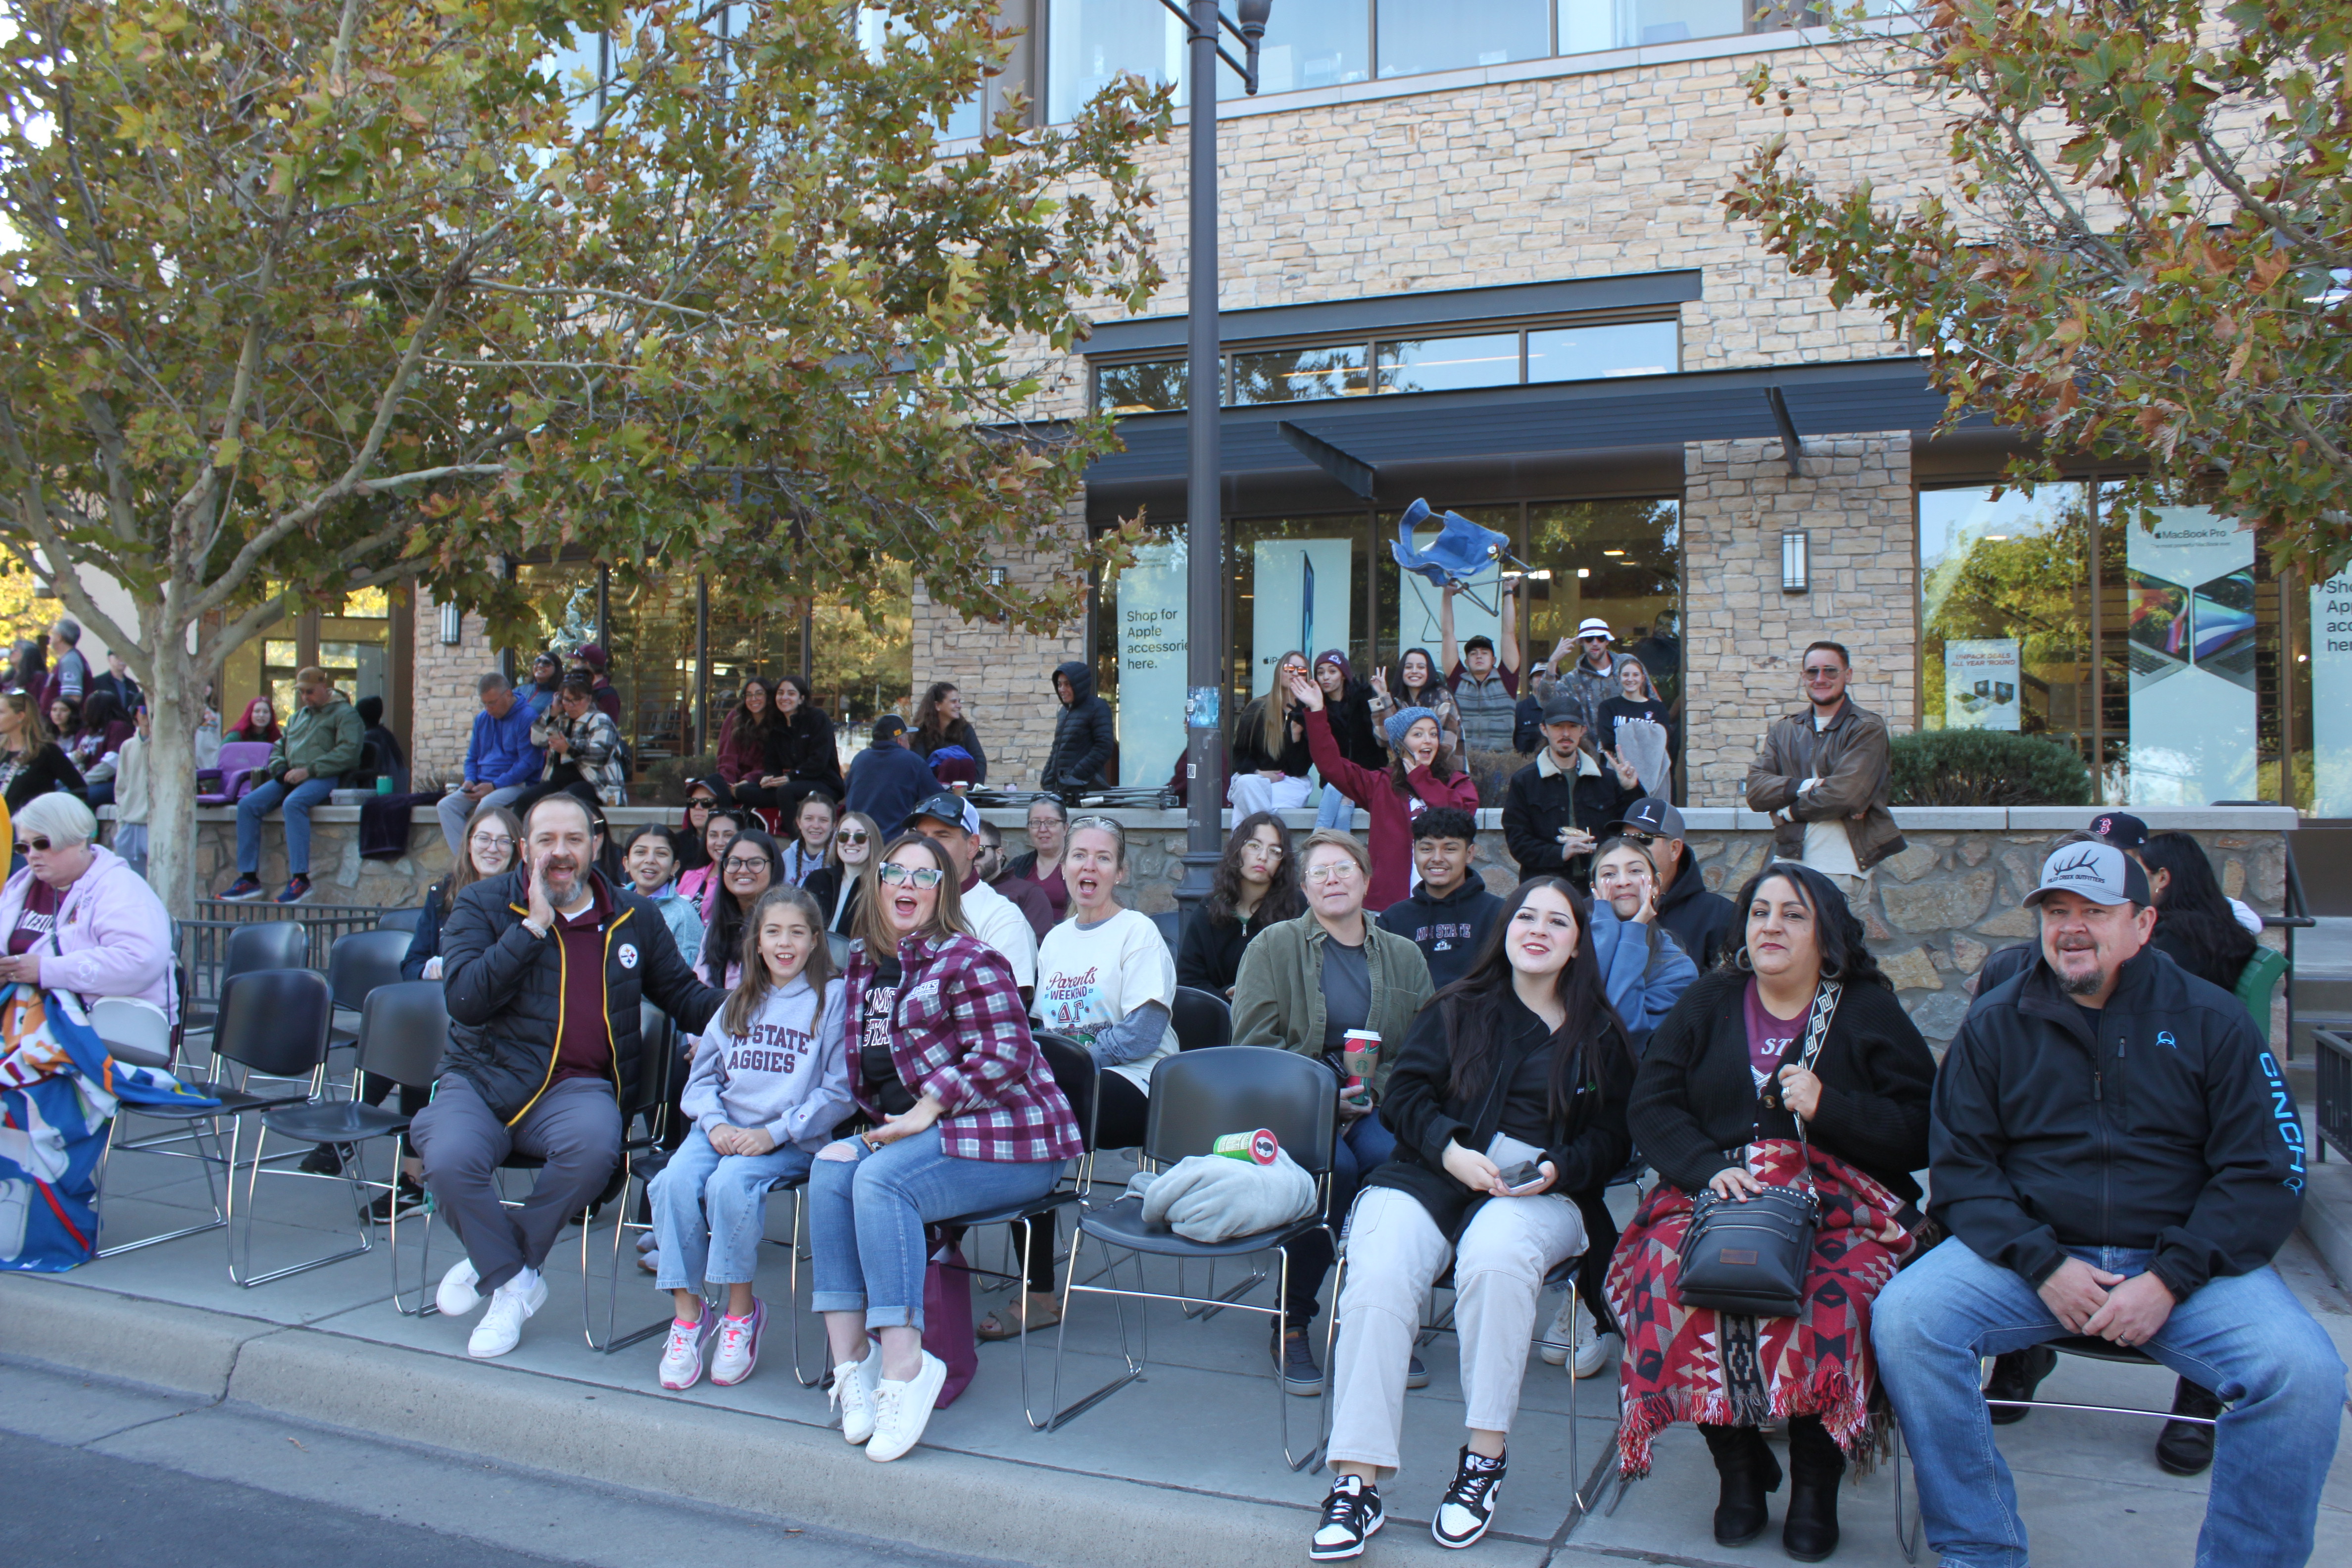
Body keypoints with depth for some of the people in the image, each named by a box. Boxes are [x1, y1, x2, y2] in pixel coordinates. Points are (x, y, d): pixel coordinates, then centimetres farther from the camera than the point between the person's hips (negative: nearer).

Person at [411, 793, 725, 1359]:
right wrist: (533, 927, -15)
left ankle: (492, 1263, -8)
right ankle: (515, 1284, -3)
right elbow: (464, 999, -11)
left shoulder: (633, 918, 11)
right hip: (482, 1078, 0)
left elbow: (685, 995, 20)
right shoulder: (482, 905, 4)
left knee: (594, 1143, -33)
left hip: (576, 1088, 1)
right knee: (450, 1160, -31)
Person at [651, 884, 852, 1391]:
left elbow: (840, 1091, -6)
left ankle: (741, 1312, -12)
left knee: (730, 1182, -32)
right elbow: (702, 1077, 17)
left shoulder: (833, 998, 1)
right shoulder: (739, 1002, 19)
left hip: (791, 1139, -4)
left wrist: (774, 1134, -14)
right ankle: (687, 1315, -13)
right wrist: (715, 1123, -5)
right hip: (724, 1128, 5)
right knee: (676, 1182, -25)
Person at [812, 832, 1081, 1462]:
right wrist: (888, 1120, 8)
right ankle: (849, 1355, -17)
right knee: (830, 1169, -17)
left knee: (880, 1179, -29)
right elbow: (867, 1067, 26)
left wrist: (925, 1111, -18)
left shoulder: (967, 960, -9)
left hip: (1000, 1135, -7)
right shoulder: (866, 962, 16)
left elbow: (1007, 1055, -17)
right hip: (914, 1133, 8)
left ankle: (903, 1365, -28)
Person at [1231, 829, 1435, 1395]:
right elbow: (1254, 1042, -3)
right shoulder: (1273, 946, 7)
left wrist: (1373, 1092, -11)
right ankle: (1291, 1322, -15)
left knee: (1391, 1155, -32)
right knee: (1334, 1163, -34)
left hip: (1374, 1107, 2)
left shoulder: (1404, 957, 15)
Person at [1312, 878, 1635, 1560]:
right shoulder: (1457, 1010, 16)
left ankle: (1486, 1457, -24)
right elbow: (1405, 1094, 8)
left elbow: (1612, 1135, 13)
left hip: (1539, 1192, -1)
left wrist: (1558, 1169, -7)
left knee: (1495, 1255, -38)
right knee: (1377, 1276, -31)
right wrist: (1450, 1150, -11)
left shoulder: (1600, 1035, 17)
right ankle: (1357, 1480, -29)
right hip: (1428, 1174, 1)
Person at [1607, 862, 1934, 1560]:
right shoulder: (1707, 1006, 16)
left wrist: (1827, 1107, -15)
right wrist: (1709, 1166, -12)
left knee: (1835, 1292, -33)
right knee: (1670, 1273, -29)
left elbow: (1918, 1130, 0)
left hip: (1838, 1201, -2)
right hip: (1713, 1192, 2)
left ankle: (1815, 1477, -10)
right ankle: (1737, 1461, -9)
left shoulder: (1869, 1012, 9)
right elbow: (1651, 1106, 5)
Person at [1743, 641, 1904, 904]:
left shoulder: (1868, 729, -1)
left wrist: (1789, 811, -3)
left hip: (1840, 868, -4)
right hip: (1788, 861, 4)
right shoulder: (1783, 729, 13)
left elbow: (1845, 794, -14)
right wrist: (1806, 786, -16)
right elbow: (1755, 789, 0)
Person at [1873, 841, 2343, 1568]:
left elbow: (2265, 1175, -1)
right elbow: (1962, 1167, 3)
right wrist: (2043, 1265, -13)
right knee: (1904, 1318, -25)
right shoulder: (1995, 1024, 6)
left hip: (2180, 1258, 0)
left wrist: (2170, 1279, -13)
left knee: (2304, 1372, -28)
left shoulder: (2211, 1020, 4)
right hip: (2030, 1252, 1)